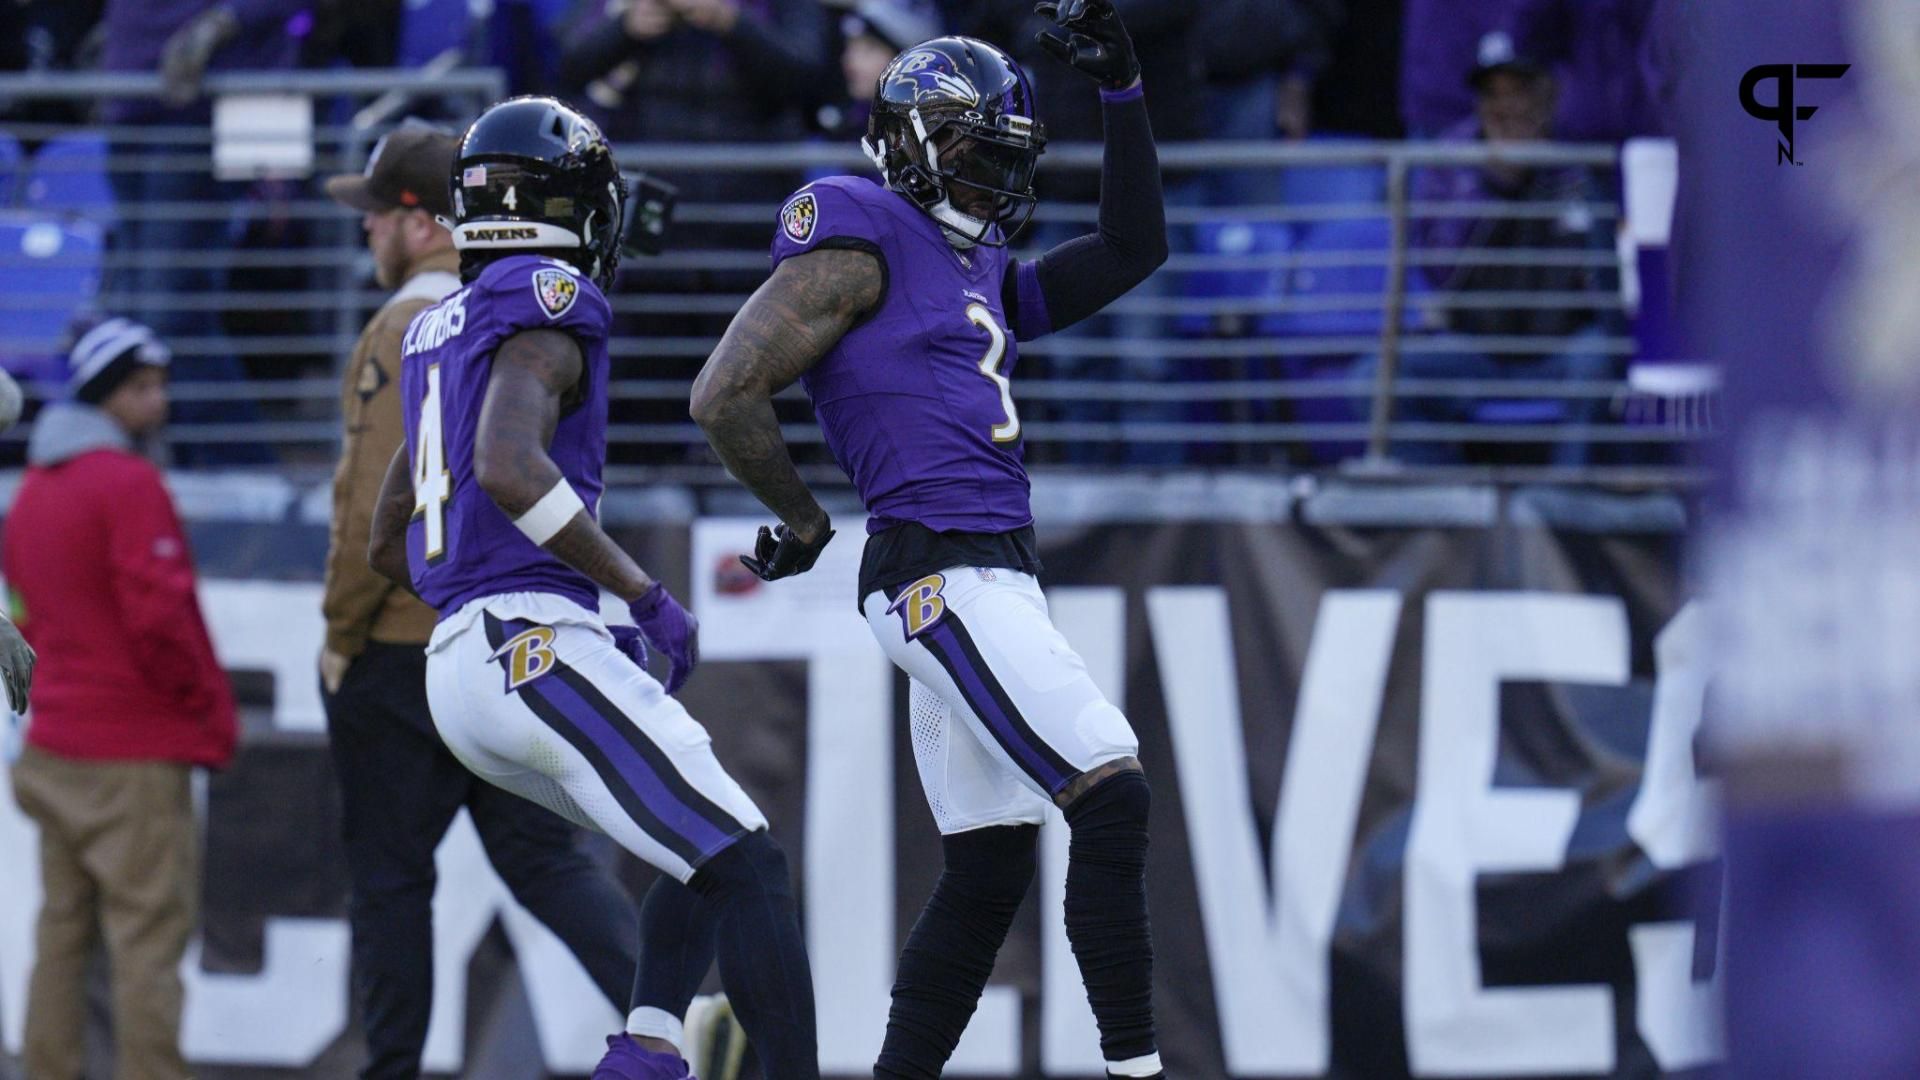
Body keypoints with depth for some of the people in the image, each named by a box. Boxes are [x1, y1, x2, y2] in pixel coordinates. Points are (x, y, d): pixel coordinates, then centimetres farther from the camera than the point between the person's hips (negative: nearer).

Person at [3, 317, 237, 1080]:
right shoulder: (129, 485, -13)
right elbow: (159, 615, -18)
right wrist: (208, 709, -6)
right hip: (136, 758, -8)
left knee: (61, 933, 11)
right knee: (147, 938, -7)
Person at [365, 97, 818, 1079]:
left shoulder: (440, 334, 20)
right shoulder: (547, 304, -7)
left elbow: (386, 546, 26)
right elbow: (508, 468, -25)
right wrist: (644, 593, -16)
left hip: (459, 665, 9)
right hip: (538, 650, -9)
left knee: (707, 857, 19)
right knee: (746, 869, -10)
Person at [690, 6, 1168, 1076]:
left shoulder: (983, 274, 22)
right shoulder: (861, 246, -5)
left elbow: (1133, 251, 27)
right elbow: (727, 395, -10)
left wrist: (1124, 90, 19)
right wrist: (803, 521, 3)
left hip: (992, 576, 10)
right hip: (943, 574, -10)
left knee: (990, 870, 10)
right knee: (1113, 797, -15)